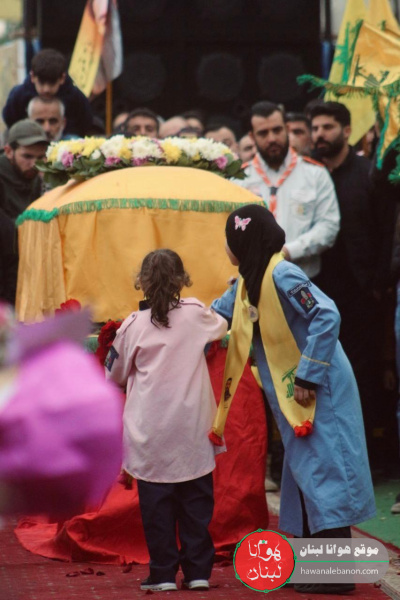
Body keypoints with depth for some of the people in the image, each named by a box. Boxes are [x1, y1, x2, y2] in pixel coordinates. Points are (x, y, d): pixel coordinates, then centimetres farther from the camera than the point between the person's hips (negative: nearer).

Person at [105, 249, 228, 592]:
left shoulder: (133, 326, -3)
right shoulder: (195, 313, 0)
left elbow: (115, 376, 9)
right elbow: (222, 326, 23)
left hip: (150, 431, -1)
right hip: (191, 428, 1)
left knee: (157, 503, 4)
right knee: (195, 500, 9)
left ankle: (163, 573, 4)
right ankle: (198, 571, 10)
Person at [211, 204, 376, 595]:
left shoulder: (282, 276, -19)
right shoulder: (246, 283, 9)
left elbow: (327, 317, -27)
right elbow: (214, 317, 24)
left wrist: (308, 377, -25)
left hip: (318, 395, -9)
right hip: (292, 400, 9)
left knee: (322, 473, -8)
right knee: (303, 474, 13)